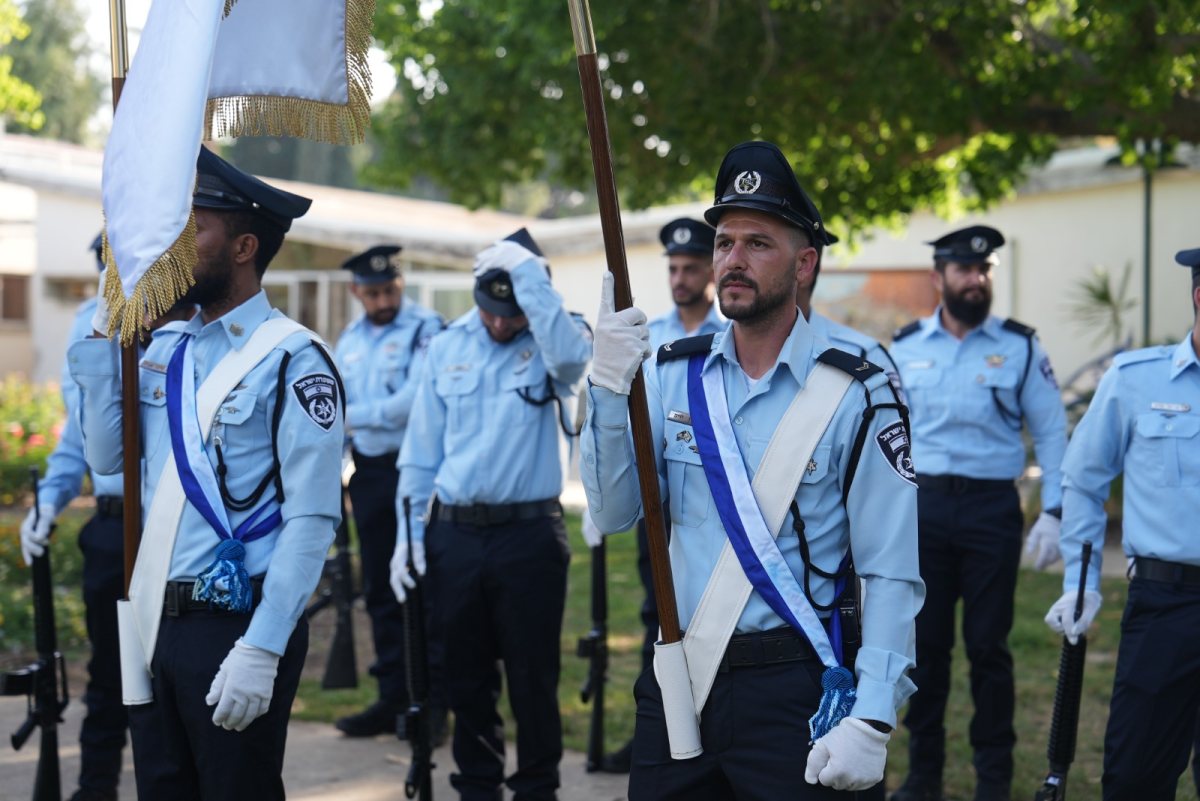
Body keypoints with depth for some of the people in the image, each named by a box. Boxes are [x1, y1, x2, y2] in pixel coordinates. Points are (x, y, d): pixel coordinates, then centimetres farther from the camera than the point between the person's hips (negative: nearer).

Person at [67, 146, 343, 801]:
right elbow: (107, 458, 7)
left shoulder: (290, 359, -12)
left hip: (233, 622, -7)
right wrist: (105, 330, 5)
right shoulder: (163, 347, 11)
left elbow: (312, 519, -16)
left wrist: (262, 651, -21)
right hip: (152, 619, 7)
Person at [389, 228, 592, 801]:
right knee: (466, 676, 12)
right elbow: (421, 448, 10)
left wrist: (526, 269, -23)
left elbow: (570, 352, -29)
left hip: (529, 533, -3)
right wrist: (409, 532, 5)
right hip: (453, 534, 3)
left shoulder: (551, 345, -1)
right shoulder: (447, 347, 7)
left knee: (532, 678, 3)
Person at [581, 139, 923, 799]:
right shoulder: (671, 375, 4)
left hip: (789, 690, -4)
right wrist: (610, 390, -14)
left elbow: (891, 576, -9)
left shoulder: (854, 395, -7)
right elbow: (613, 514, -2)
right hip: (675, 682, 4)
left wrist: (870, 720, -17)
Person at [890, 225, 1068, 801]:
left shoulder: (1019, 346, -1)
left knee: (988, 645, 3)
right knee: (925, 642, 8)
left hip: (991, 508, -2)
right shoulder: (905, 347, 4)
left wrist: (1053, 512, -5)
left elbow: (1051, 433, 2)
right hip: (922, 506, 2)